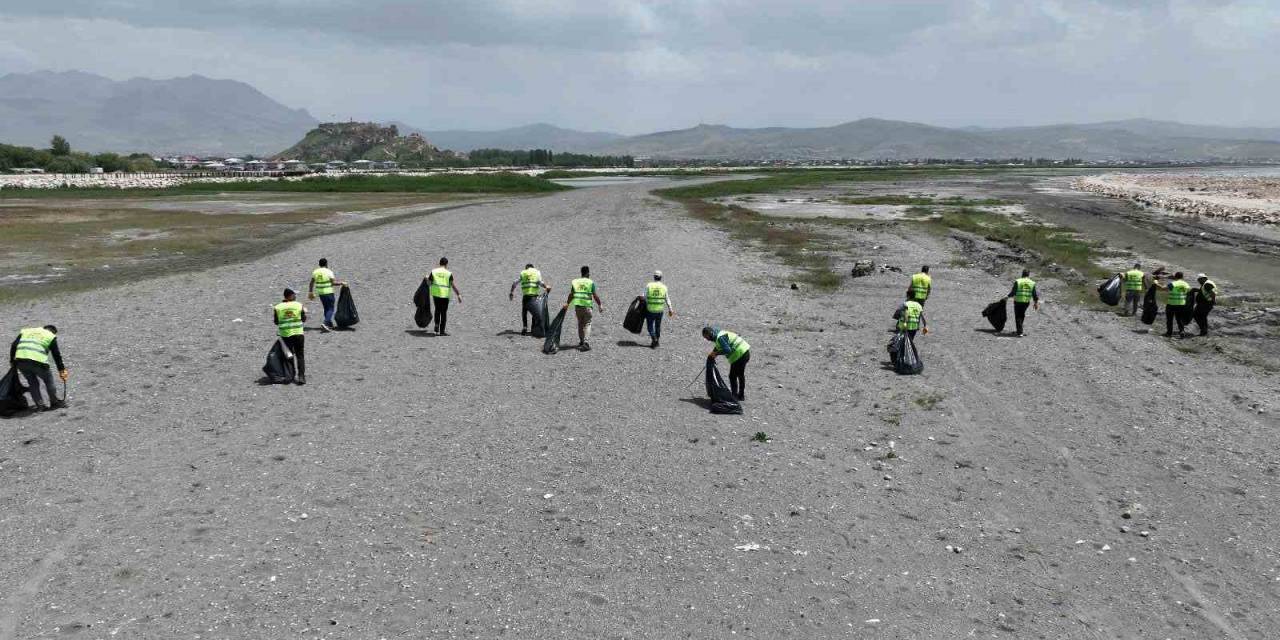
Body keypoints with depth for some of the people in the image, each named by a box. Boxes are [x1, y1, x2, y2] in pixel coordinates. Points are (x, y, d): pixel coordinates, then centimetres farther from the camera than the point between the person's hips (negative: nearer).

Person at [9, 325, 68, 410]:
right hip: (37, 361, -4)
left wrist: (12, 361, 21)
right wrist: (62, 370, 21)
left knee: (32, 383, 18)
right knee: (48, 380, 17)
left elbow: (13, 345, 18)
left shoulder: (25, 331, 28)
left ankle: (40, 405, 15)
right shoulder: (51, 336, 16)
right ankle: (55, 402, 24)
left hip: (20, 360, 4)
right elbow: (56, 355, 15)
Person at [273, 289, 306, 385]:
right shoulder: (299, 305, -5)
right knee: (300, 355, 5)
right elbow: (304, 319, 2)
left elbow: (276, 322, 3)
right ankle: (301, 376, -5)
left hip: (285, 335, 1)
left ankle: (292, 375, 17)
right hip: (298, 333, -1)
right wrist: (304, 312, 19)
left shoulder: (277, 307, -4)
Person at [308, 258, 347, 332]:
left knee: (326, 308, 19)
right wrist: (341, 283, -3)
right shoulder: (328, 272, -11)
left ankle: (329, 324, 24)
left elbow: (311, 283, 6)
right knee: (330, 309, 0)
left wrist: (310, 292, 15)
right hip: (329, 293, -6)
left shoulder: (315, 272, 4)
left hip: (320, 293, 6)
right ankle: (325, 323, -18)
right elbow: (333, 283, -16)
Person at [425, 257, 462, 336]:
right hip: (445, 294, -2)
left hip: (435, 293, 2)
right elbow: (453, 285, -12)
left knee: (437, 310, 23)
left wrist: (426, 278, 29)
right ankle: (442, 331, 9)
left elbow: (429, 283, 7)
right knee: (444, 312, 8)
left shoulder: (433, 271, 0)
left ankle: (437, 325, 9)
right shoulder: (449, 273, -7)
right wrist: (459, 295, -10)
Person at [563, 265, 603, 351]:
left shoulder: (575, 282, 7)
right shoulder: (591, 283, -4)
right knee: (587, 324, -1)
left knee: (580, 324, 16)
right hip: (587, 306, -4)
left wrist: (567, 303, 22)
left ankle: (581, 341, 23)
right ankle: (586, 342, -15)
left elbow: (571, 295, 10)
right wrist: (600, 305, 6)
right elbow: (595, 296, -4)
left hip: (577, 305, 4)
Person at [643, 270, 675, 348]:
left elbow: (645, 297, -6)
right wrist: (670, 309, 11)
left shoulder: (648, 286, -8)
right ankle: (656, 342, 26)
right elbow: (667, 299, 1)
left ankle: (654, 339, -10)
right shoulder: (664, 287, -3)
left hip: (650, 310, -2)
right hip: (660, 310, 2)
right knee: (658, 326, 19)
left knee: (650, 326, 10)